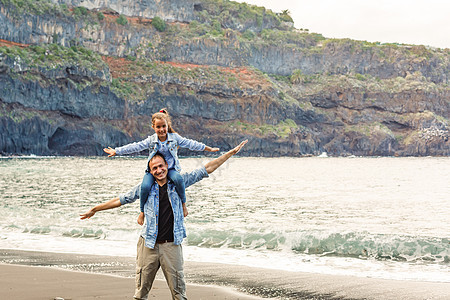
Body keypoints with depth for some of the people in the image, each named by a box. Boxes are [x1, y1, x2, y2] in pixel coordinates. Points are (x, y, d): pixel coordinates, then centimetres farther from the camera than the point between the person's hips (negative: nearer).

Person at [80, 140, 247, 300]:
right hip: (149, 245, 0)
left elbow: (207, 169, 8)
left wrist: (232, 153, 8)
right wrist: (94, 210, 23)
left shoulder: (178, 182, 6)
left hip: (171, 245, 0)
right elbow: (121, 200, 18)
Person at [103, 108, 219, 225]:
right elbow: (135, 147, -5)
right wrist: (116, 151, -10)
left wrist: (208, 148, 8)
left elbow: (190, 144, 5)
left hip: (170, 169, 0)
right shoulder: (151, 140, -3)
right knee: (145, 186, -28)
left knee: (178, 179, -34)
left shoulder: (175, 137, -1)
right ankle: (142, 211, -3)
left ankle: (183, 203, -9)